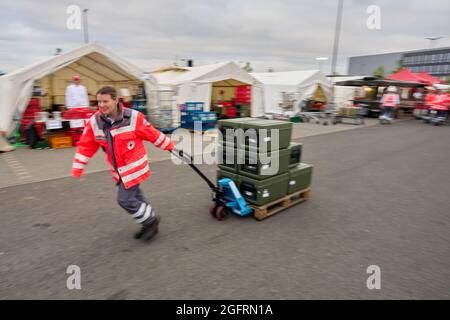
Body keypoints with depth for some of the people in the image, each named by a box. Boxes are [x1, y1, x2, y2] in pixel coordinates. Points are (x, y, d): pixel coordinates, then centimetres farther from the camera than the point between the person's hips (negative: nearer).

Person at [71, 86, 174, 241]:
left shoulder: (134, 117, -17)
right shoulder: (94, 122, -6)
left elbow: (153, 134, -6)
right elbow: (85, 146, 1)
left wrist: (170, 146, 4)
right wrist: (77, 167, -1)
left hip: (134, 167, -6)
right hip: (119, 170, 6)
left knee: (125, 199, -9)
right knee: (135, 197, 17)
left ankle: (151, 221, 14)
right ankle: (149, 223, 38)